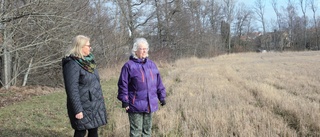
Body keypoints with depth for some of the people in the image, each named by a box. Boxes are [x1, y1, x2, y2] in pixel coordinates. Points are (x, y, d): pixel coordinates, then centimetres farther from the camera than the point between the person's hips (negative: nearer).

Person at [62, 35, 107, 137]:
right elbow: (72, 90, -20)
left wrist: (100, 102, 20)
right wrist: (77, 110, -22)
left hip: (95, 105, 8)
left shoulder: (88, 60, 10)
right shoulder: (72, 64, -17)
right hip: (83, 107, -8)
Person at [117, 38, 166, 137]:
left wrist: (162, 97, 12)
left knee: (147, 129, 15)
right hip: (136, 105, -5)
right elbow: (123, 85, -8)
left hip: (150, 104, 6)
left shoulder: (151, 64, 9)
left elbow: (158, 83, 14)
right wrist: (125, 101, -11)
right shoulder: (129, 66, -8)